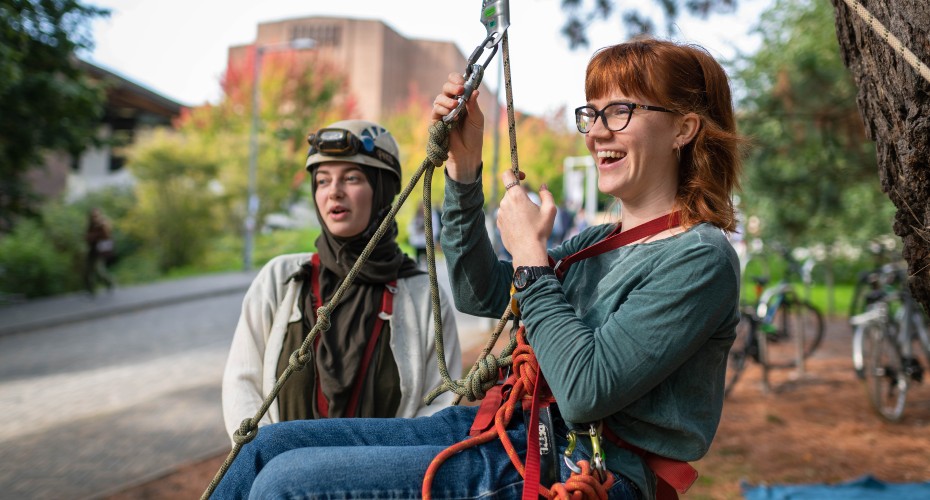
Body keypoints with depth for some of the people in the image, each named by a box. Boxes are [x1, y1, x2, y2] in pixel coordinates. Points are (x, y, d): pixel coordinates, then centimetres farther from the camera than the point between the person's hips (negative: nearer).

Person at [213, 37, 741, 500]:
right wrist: (464, 168, 5)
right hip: (511, 429, 8)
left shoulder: (700, 257, -13)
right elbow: (480, 295, 15)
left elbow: (584, 392, -22)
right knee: (270, 447, 1)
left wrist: (529, 255, -13)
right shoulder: (599, 242, 13)